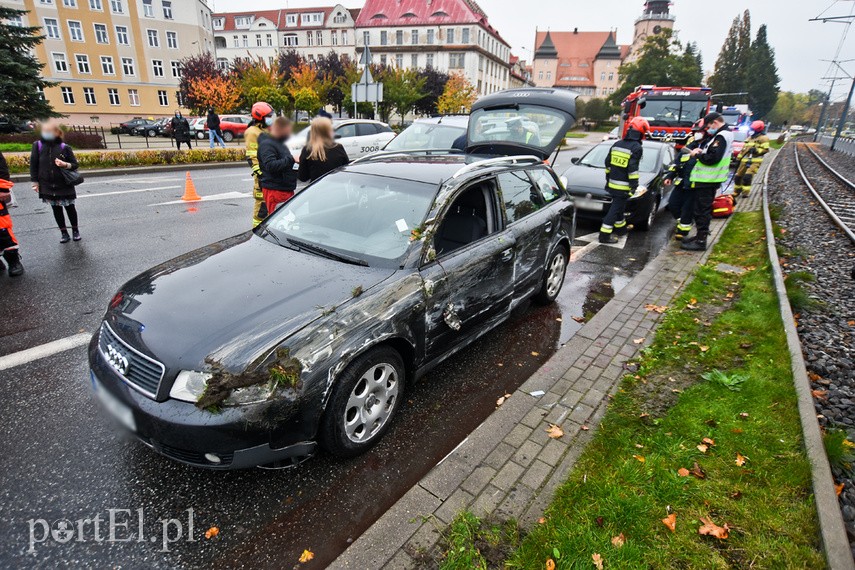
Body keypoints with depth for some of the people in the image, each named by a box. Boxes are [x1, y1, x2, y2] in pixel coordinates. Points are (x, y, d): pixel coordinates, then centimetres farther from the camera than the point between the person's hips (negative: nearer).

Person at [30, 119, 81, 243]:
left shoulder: (64, 147, -6)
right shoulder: (38, 145, -2)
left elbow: (75, 164, -1)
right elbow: (33, 165, 3)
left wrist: (65, 164, -22)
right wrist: (35, 181, 2)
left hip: (64, 185, -2)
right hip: (47, 185, 2)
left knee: (70, 208, 9)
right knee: (56, 209, 9)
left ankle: (75, 230, 24)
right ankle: (64, 232, 18)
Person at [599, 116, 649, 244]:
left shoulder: (617, 144, 9)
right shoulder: (637, 148, -13)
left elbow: (607, 163, 13)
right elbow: (633, 169, -19)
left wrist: (608, 178, 23)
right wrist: (634, 185, -13)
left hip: (612, 184, 7)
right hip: (623, 187, -7)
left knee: (618, 206, 22)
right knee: (615, 209, -5)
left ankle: (620, 228, 38)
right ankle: (605, 234, -6)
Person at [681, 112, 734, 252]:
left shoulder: (721, 137, -16)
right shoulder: (724, 134, 18)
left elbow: (713, 158, -24)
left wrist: (697, 154, -10)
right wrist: (701, 151, 2)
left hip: (707, 180, -11)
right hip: (709, 179, 11)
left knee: (702, 210, -7)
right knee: (704, 209, 18)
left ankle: (701, 241, -3)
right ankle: (701, 235, 28)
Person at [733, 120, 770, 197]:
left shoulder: (763, 138, -1)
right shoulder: (750, 138, 22)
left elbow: (765, 149, -9)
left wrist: (756, 150, -23)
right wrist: (739, 158, 20)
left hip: (755, 161, -7)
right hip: (745, 160, 7)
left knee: (747, 177, -20)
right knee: (738, 176, 7)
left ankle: (745, 192, -13)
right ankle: (736, 191, 21)